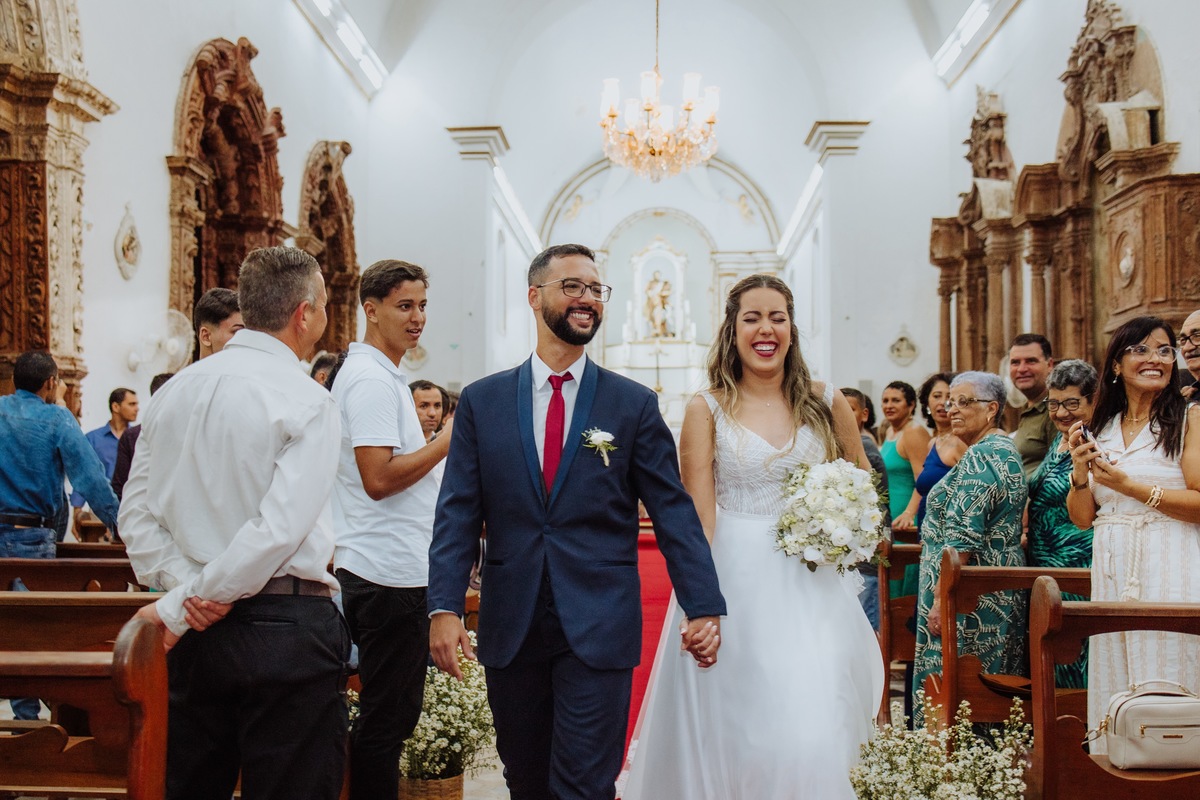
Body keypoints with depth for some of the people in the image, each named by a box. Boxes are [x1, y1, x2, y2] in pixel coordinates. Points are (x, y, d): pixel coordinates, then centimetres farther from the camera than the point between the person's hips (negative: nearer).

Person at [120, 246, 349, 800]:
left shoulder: (174, 391, 6)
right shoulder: (308, 403, -11)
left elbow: (136, 516, 4)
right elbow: (280, 529, -19)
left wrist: (186, 589, -4)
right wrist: (177, 608, -12)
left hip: (198, 631, 6)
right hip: (288, 629, -6)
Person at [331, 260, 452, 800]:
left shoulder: (380, 375, 17)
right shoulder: (372, 379, -14)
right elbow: (379, 478, -23)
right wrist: (448, 441, -16)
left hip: (393, 570, 10)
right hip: (389, 573, -10)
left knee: (391, 715, 16)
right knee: (386, 720, -2)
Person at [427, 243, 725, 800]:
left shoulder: (634, 405, 1)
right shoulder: (482, 402, 4)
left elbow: (673, 510, 0)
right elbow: (458, 513, 0)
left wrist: (703, 606, -7)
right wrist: (444, 606, -10)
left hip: (599, 629, -2)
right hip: (510, 628, 2)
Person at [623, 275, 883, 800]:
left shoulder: (826, 403, 5)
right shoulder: (707, 410, 0)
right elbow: (697, 516, -6)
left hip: (810, 585, 2)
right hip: (734, 583, -1)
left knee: (811, 734, -2)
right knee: (730, 731, 5)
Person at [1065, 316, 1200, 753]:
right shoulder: (1101, 430, 12)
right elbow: (1082, 518, 11)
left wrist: (1129, 486, -14)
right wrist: (1080, 474, -6)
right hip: (1111, 569, 5)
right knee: (1116, 686, 11)